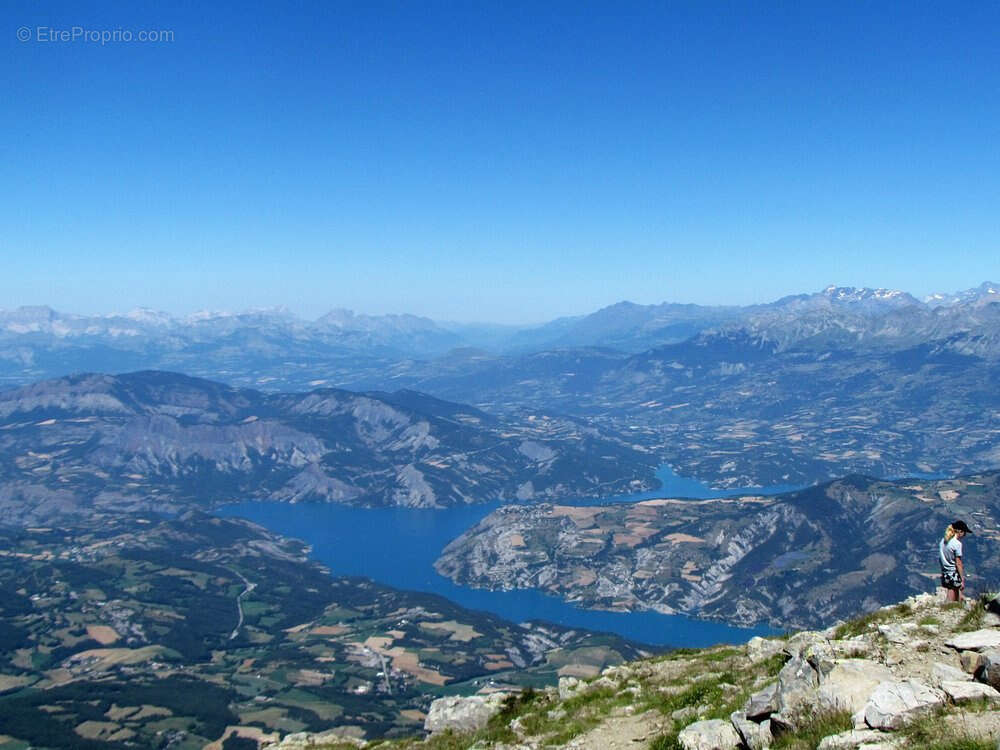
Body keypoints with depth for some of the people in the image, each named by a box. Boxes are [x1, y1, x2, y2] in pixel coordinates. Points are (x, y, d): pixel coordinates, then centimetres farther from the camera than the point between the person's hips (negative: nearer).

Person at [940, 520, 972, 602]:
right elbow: (958, 564, -15)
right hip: (955, 574, -7)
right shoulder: (957, 544, -15)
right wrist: (963, 580, -11)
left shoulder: (943, 541, 7)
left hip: (945, 574, 7)